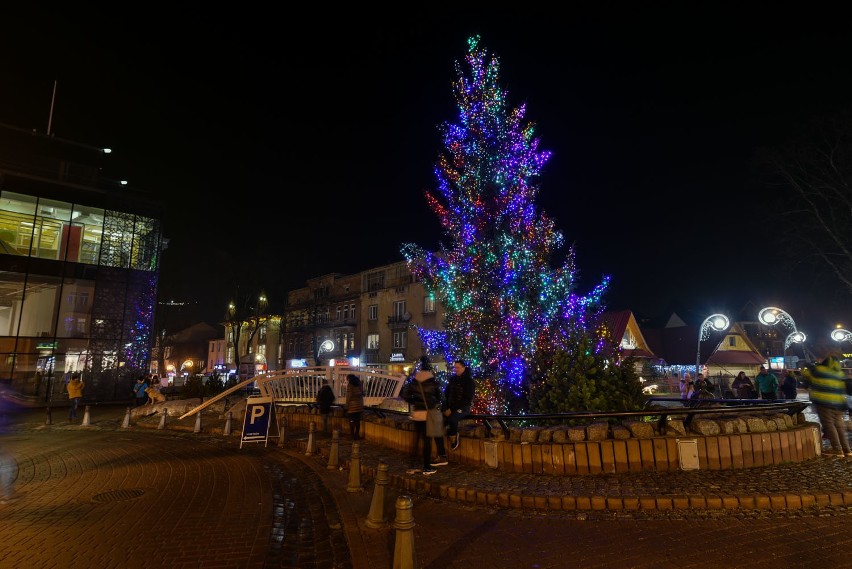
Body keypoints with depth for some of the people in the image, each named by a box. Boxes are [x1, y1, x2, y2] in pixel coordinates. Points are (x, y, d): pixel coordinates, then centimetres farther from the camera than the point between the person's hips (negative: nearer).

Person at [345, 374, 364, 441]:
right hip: (359, 405, 6)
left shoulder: (349, 385, -7)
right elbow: (362, 393, 13)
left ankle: (352, 435, 2)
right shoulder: (359, 383, 12)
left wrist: (347, 406, -5)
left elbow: (348, 396, -10)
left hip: (352, 405, -6)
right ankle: (357, 435, 17)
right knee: (357, 420, 11)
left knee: (352, 421, 0)